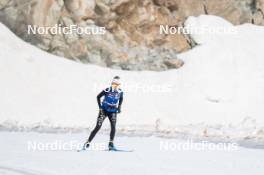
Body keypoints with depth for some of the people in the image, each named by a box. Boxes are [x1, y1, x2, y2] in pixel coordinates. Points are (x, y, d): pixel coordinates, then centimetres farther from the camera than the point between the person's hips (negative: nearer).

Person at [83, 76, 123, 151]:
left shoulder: (120, 92, -8)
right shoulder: (107, 90, -19)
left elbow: (121, 99, 16)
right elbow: (98, 97, -4)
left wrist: (119, 107, 4)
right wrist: (100, 107, -10)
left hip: (113, 112, 3)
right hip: (104, 110, -3)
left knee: (113, 126, -16)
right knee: (98, 127, -8)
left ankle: (111, 144, -9)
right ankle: (87, 142, -1)